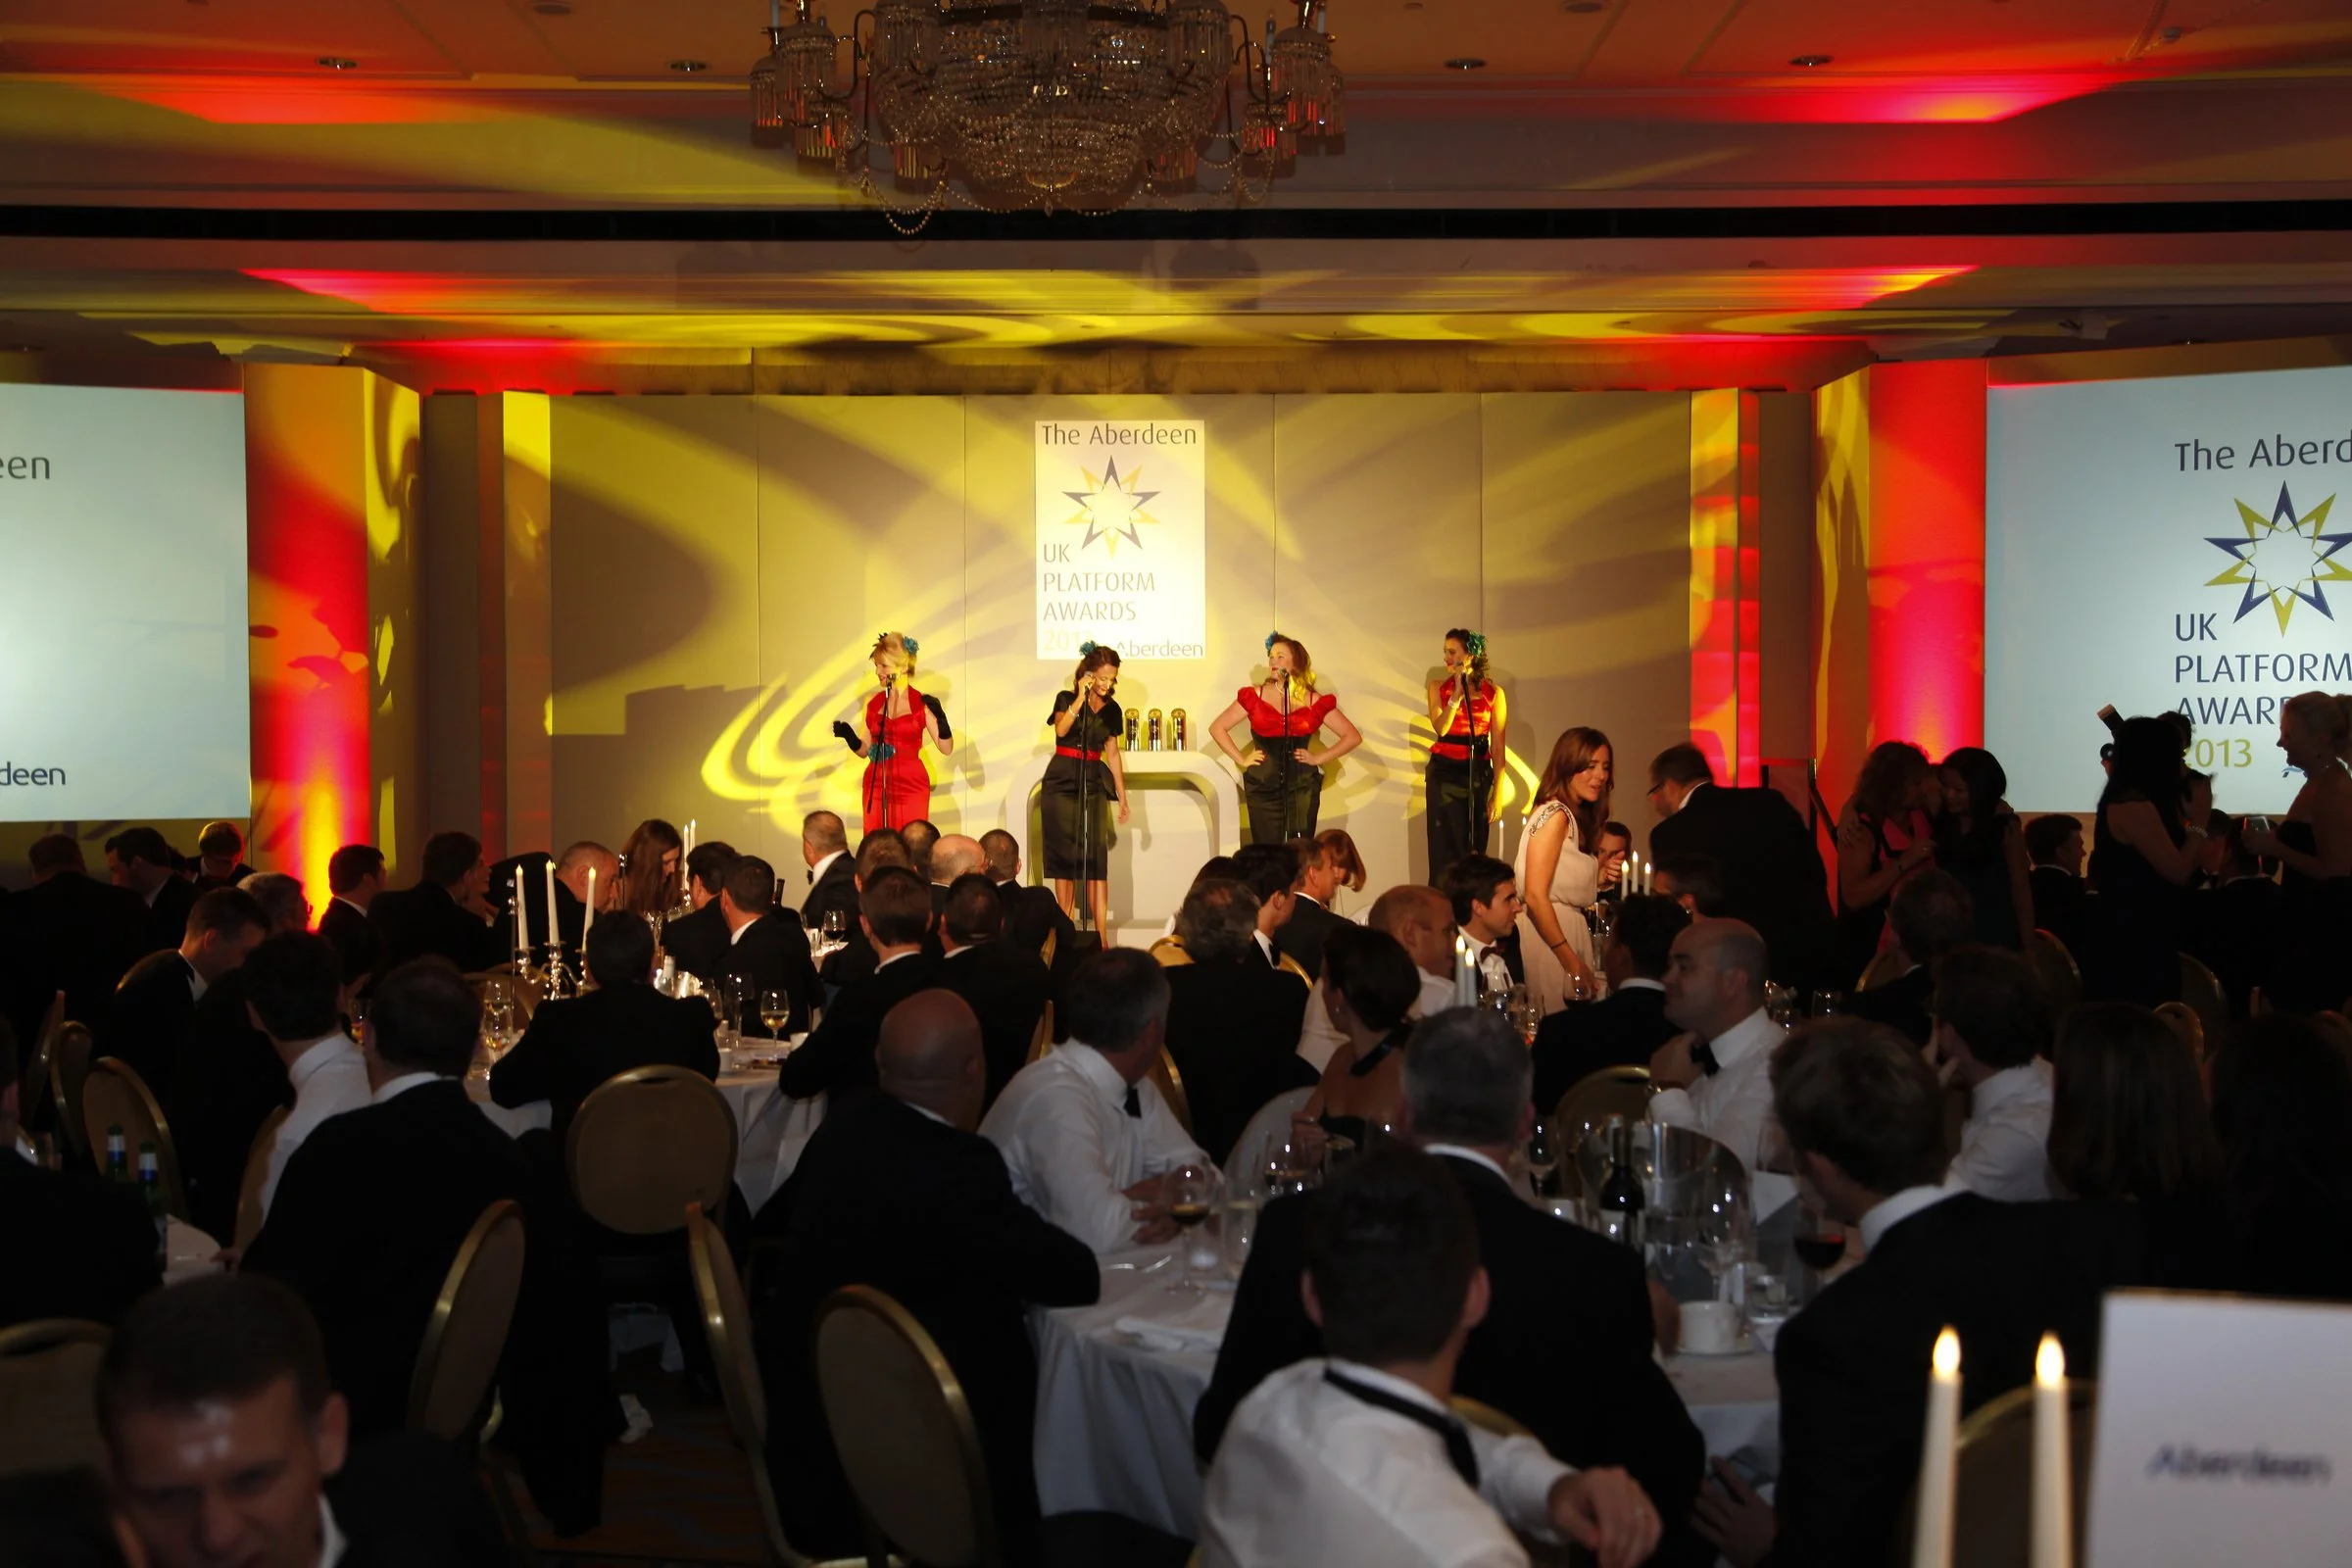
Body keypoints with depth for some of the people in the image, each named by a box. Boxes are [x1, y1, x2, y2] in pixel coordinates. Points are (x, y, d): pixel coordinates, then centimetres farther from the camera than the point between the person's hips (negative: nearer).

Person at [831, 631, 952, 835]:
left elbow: (946, 748, -7)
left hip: (911, 787, -3)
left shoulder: (921, 703, -2)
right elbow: (864, 750, 14)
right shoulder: (873, 703, 8)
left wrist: (939, 715, -21)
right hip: (876, 787, 3)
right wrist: (848, 735, -5)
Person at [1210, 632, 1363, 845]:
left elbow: (1353, 737, 7)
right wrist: (1241, 759, 1)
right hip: (1263, 787, 0)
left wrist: (1319, 758, 0)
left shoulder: (1315, 702, 3)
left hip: (1302, 787, 0)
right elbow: (1217, 728, 8)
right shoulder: (1254, 696, 4)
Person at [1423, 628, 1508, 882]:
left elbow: (1499, 747, 0)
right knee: (1444, 848, -3)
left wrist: (1498, 793, -4)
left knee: (1474, 849, 1)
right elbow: (1440, 728, -11)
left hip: (1478, 774, -1)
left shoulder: (1493, 693, 1)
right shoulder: (1438, 687, 5)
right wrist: (1457, 693, -17)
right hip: (1444, 772, 1)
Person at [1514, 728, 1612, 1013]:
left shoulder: (1578, 818, 14)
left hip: (1568, 933, 9)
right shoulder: (1554, 816, -12)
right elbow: (1535, 896, -18)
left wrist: (1600, 879, 1)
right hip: (1549, 940, -9)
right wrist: (1572, 962, -19)